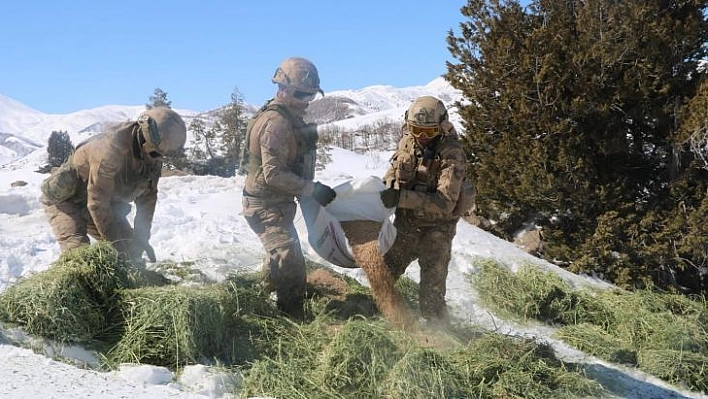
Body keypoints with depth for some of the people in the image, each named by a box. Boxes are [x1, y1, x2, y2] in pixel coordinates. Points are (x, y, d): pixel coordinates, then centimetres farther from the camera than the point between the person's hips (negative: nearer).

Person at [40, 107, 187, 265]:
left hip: (105, 203, 8)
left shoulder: (153, 156, -14)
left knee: (131, 248, 2)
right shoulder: (110, 148, -38)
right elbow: (97, 202, -35)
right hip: (65, 199, -8)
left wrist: (141, 237, -9)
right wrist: (115, 241, -29)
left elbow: (147, 198, -3)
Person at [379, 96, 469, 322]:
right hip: (404, 225, 6)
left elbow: (445, 203, -29)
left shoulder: (451, 155, -22)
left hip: (435, 230, -6)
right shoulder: (407, 142, -4)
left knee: (431, 296, -3)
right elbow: (393, 170, 14)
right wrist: (387, 188, -10)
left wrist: (401, 198, -37)